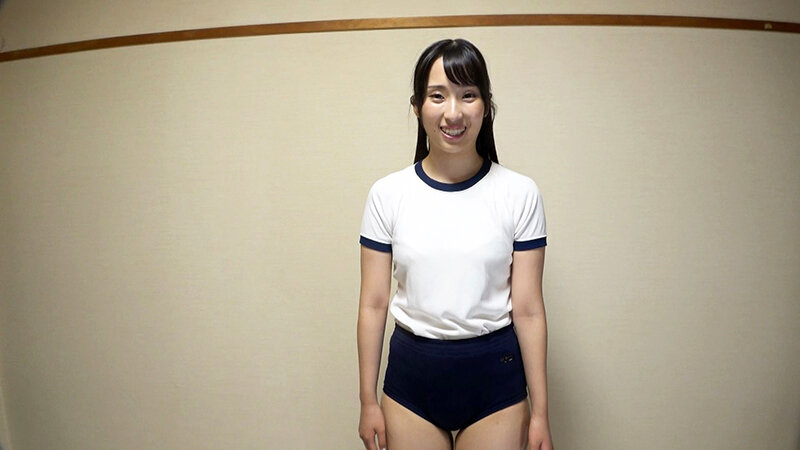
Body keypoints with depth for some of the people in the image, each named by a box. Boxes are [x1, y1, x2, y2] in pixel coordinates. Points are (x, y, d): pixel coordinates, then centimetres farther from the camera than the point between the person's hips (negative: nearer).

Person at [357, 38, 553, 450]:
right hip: (411, 373, 1)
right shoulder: (387, 194, -5)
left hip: (494, 374, 0)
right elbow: (373, 304, -1)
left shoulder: (519, 193, -7)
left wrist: (540, 411, -1)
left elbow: (528, 310, -5)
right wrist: (368, 400, 3)